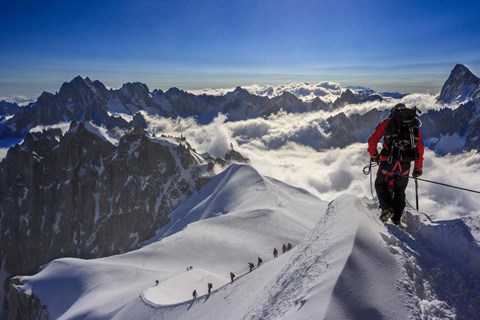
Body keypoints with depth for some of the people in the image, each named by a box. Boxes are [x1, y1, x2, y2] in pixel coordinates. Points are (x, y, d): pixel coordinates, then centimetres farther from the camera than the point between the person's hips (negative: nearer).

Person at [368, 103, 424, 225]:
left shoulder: (388, 122, 12)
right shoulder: (415, 126, 20)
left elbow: (372, 140, 6)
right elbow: (420, 149, 17)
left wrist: (374, 155, 21)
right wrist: (418, 168, 23)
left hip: (388, 161, -3)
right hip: (405, 165, 3)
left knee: (381, 184, 14)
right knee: (399, 191, 17)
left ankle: (387, 209, -8)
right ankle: (396, 218, 15)